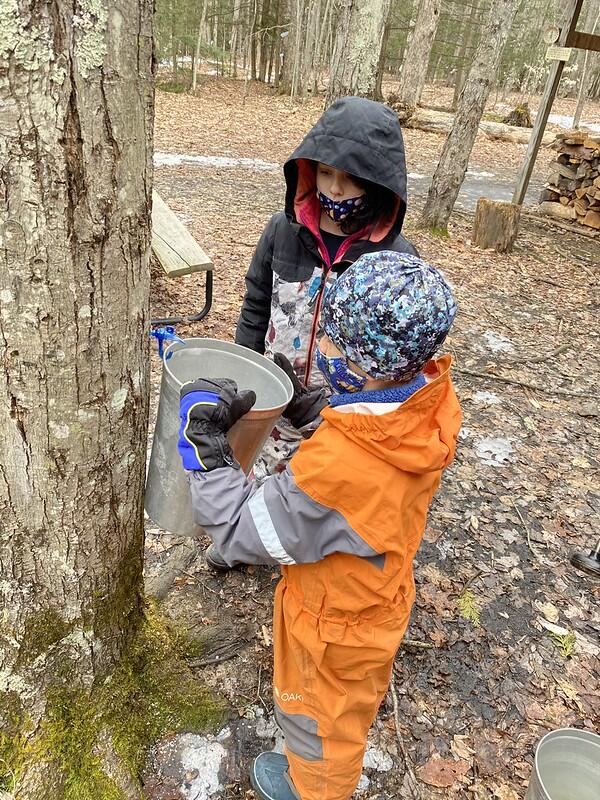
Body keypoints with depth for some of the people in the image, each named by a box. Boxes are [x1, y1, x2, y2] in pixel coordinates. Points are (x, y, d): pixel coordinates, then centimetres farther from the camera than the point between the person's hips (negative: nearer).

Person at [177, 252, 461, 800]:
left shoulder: (335, 468, -47)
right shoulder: (433, 403, -23)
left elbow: (243, 533, -31)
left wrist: (203, 439, -28)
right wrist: (304, 402, -4)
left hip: (335, 626, -7)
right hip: (383, 598, 7)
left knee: (320, 714, 27)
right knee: (360, 689, 38)